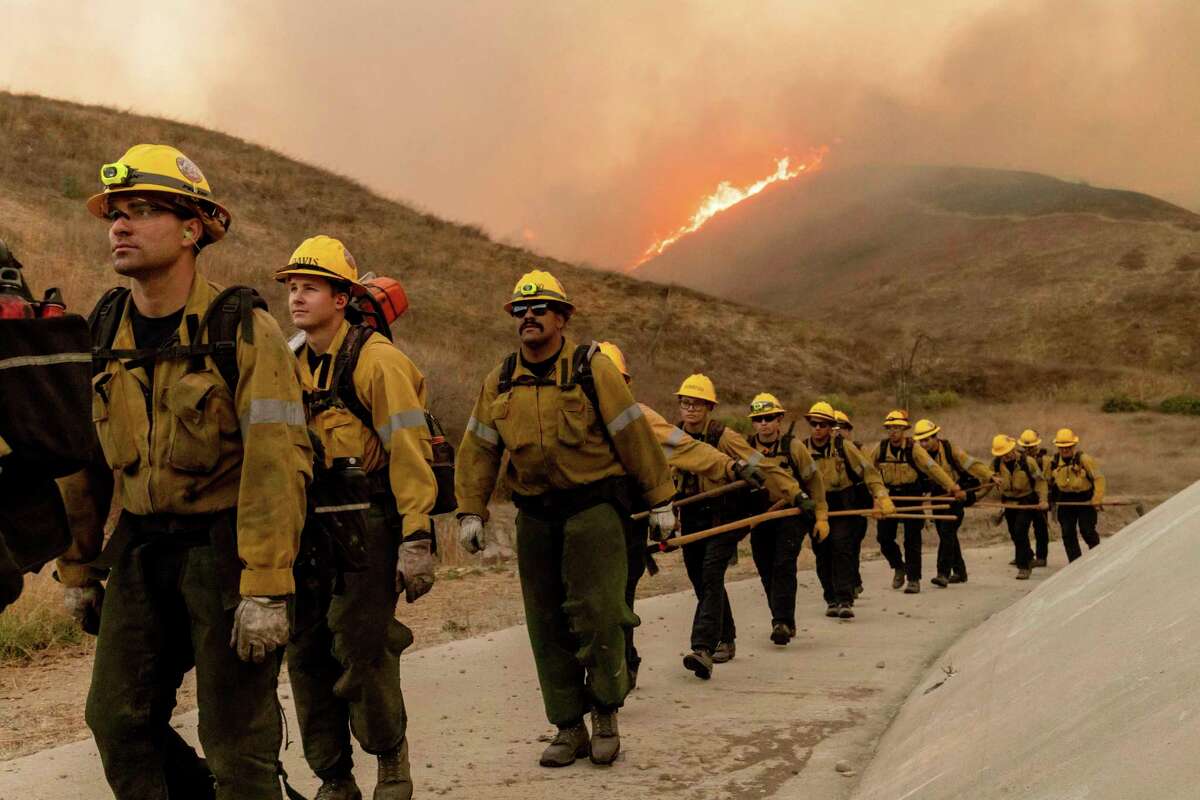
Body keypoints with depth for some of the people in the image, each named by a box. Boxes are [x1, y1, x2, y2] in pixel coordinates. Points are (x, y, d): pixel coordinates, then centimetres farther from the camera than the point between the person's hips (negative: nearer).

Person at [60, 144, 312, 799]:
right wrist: (78, 566, 13)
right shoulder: (101, 334, 5)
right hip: (140, 548, 6)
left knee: (235, 737, 0)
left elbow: (277, 463, -19)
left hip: (224, 544, -5)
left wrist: (266, 588, -24)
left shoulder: (244, 331, -13)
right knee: (116, 716, 6)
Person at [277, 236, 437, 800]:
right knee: (306, 653, 6)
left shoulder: (376, 360, -10)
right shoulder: (292, 363, 11)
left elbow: (409, 453, -15)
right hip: (311, 526, 7)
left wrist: (417, 541, -20)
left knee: (362, 653, -6)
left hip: (368, 528, -7)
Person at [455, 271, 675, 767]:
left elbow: (635, 435, -4)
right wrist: (470, 512, 6)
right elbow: (478, 449, 12)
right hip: (535, 514, 5)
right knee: (547, 623, 7)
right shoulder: (500, 382, 6)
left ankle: (606, 711, 10)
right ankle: (568, 728, 18)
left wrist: (660, 502, -2)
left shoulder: (592, 368, -7)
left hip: (593, 506, -4)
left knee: (598, 610, -11)